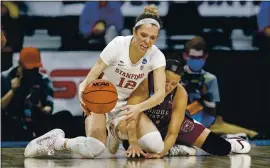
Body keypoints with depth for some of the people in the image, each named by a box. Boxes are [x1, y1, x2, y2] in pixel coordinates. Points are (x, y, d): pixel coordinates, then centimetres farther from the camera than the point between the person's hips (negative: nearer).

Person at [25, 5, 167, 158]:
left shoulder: (157, 56, -16)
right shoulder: (118, 45, -23)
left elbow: (160, 93, -25)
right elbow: (92, 75, -21)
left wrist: (138, 107, -44)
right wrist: (82, 90, -44)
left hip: (125, 104, 4)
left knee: (157, 147, -15)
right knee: (93, 149, -29)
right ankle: (55, 141, 2)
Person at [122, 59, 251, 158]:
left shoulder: (180, 95, -28)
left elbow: (173, 132, -30)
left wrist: (161, 152, -48)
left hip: (175, 123, 0)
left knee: (221, 149, -8)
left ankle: (228, 144, 32)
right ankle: (174, 149, -13)